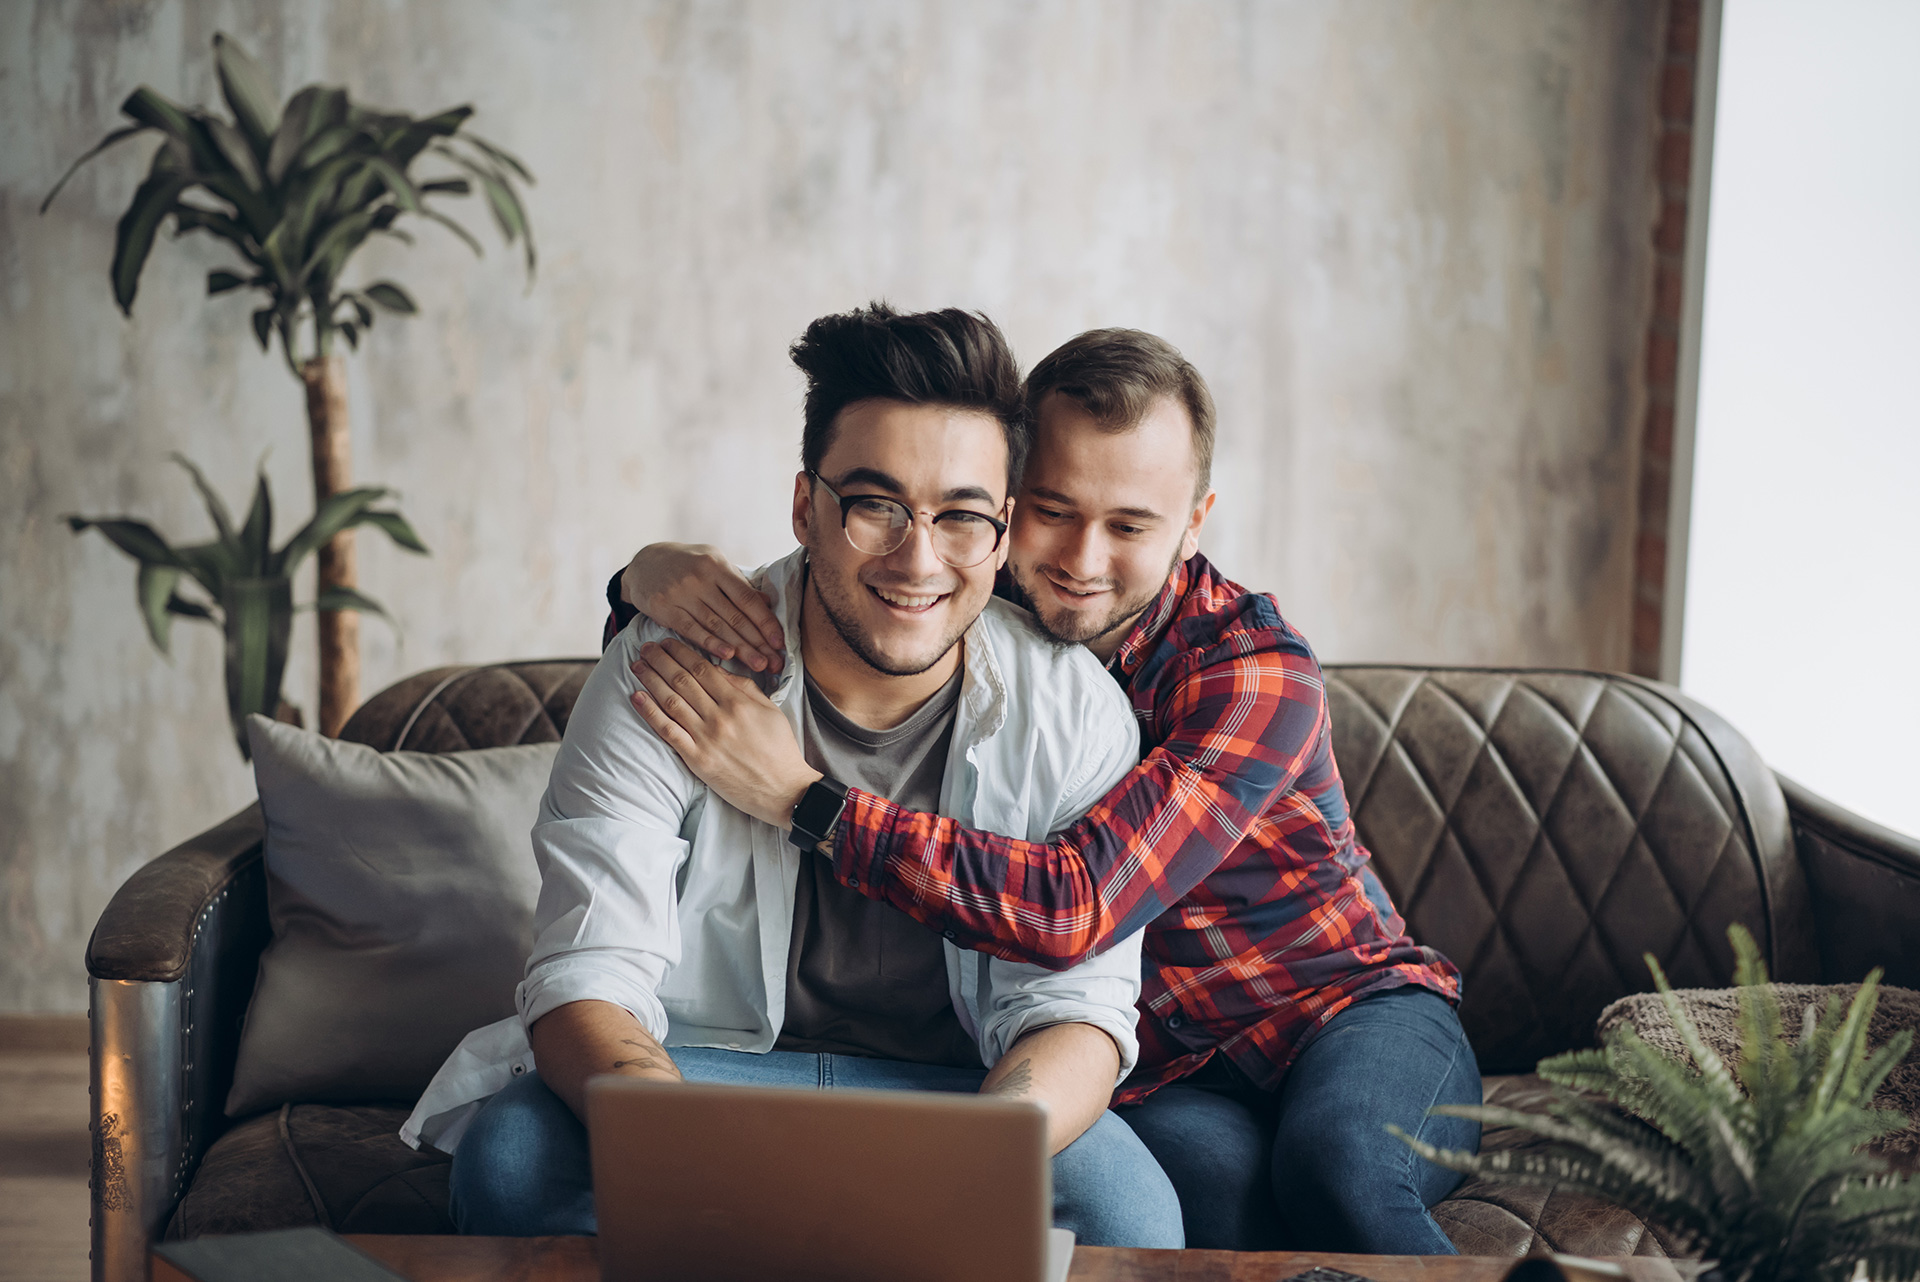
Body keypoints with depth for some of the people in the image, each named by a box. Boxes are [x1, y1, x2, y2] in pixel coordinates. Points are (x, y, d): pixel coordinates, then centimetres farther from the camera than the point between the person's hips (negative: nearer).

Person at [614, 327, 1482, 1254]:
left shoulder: (1257, 673, -18)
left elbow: (1077, 908, -31)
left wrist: (800, 797, -33)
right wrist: (655, 575, -18)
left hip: (1352, 1010, -2)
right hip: (1162, 1077, 2)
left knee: (1332, 1169, -37)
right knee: (1212, 1182, -35)